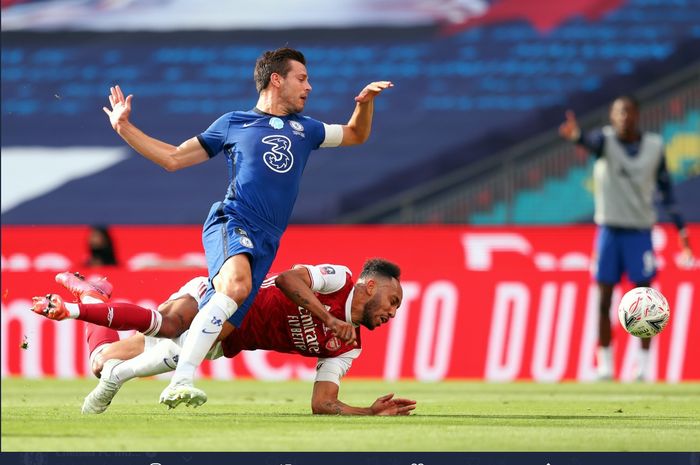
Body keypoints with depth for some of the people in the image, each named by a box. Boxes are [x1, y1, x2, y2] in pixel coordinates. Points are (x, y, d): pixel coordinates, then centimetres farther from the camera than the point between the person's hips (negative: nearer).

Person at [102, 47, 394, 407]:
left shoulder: (303, 129, 27)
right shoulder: (233, 124, 14)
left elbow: (356, 135, 42)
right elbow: (173, 158, 18)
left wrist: (366, 101, 23)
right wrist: (124, 128, 11)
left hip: (266, 242, 5)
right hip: (232, 223, -5)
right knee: (237, 283, -37)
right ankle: (181, 382, -44)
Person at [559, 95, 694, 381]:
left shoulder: (654, 146, 3)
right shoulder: (607, 140, -4)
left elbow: (665, 189, 11)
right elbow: (593, 142, -29)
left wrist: (681, 227, 8)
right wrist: (577, 136, -53)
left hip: (640, 231, 1)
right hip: (609, 230, -1)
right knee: (604, 301, 0)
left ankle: (643, 365, 4)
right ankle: (605, 365, 8)